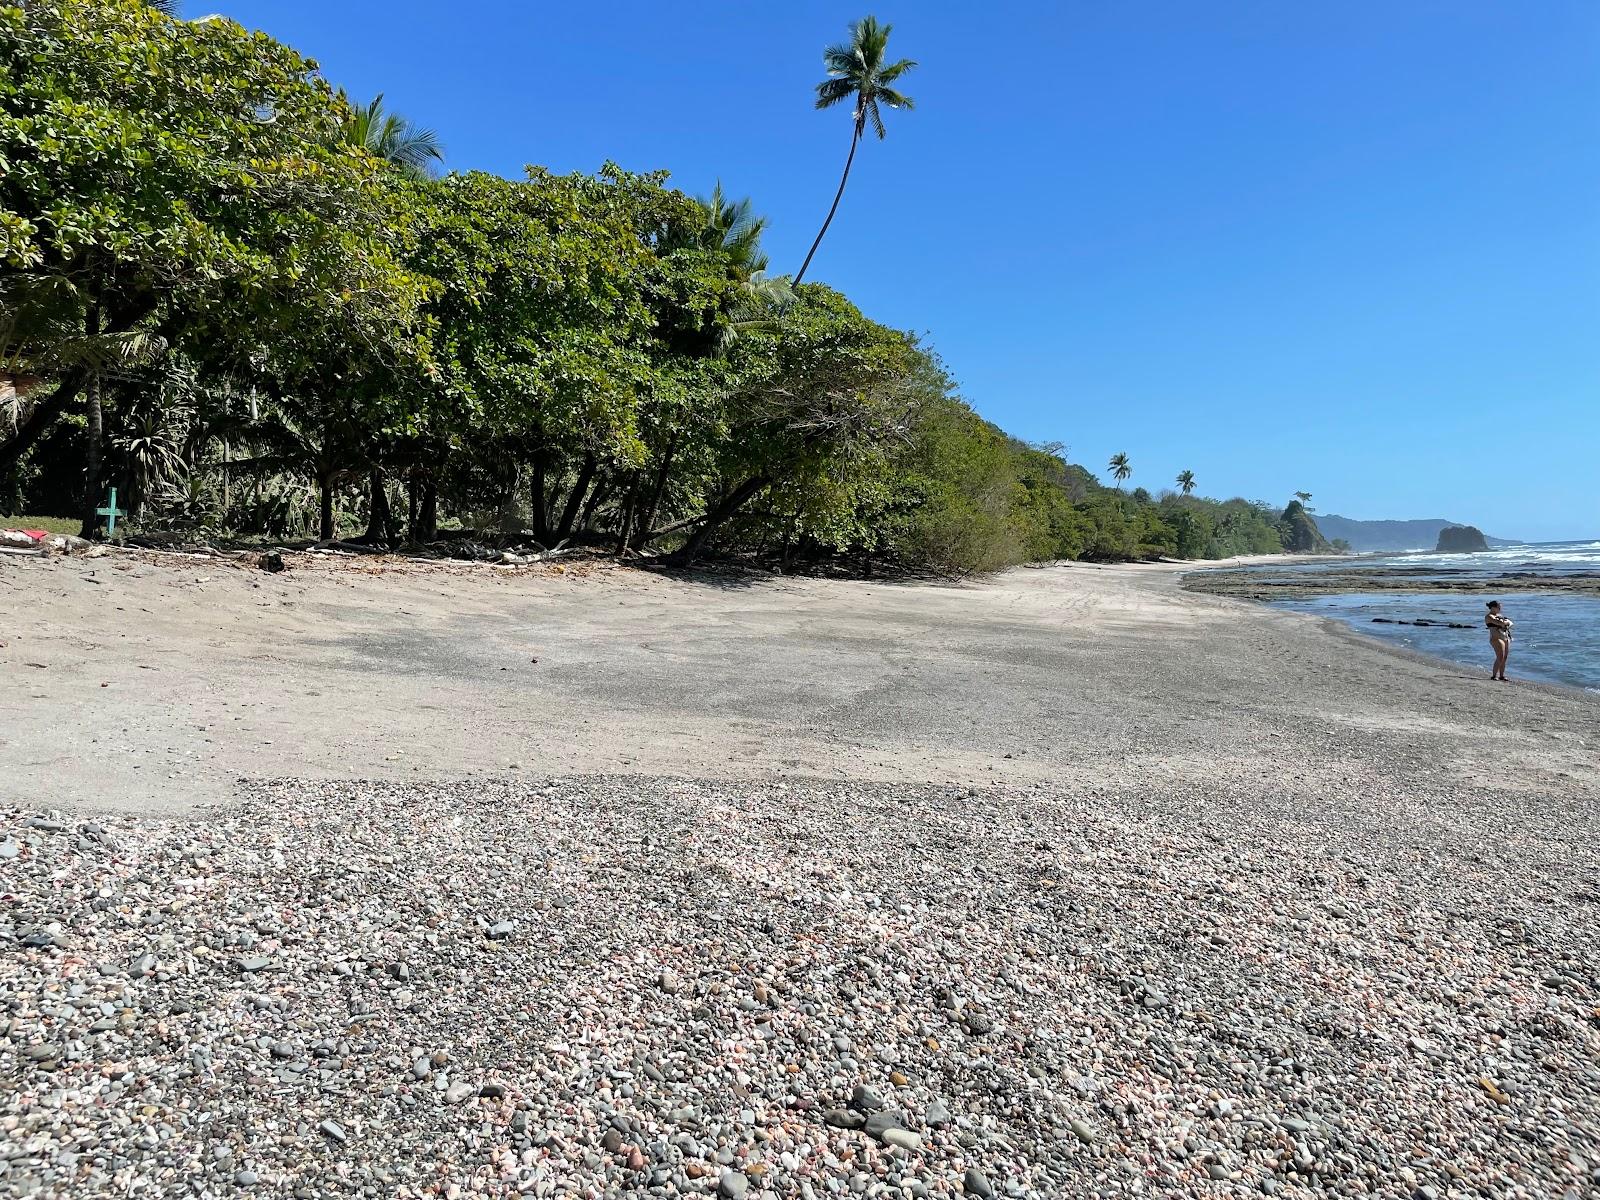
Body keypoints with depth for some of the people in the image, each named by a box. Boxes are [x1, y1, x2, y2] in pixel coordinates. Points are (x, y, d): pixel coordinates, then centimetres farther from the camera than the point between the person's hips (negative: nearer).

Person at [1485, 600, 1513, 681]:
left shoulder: (1499, 615, 20)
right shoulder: (1489, 617, -7)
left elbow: (1510, 623, 17)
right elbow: (1500, 623, -21)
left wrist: (1505, 623, -5)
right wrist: (1507, 622, 0)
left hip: (1506, 638, 8)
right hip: (1497, 638, -8)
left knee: (1504, 658, 6)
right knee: (1500, 658, -14)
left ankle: (1502, 676, 11)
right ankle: (1494, 676, -9)